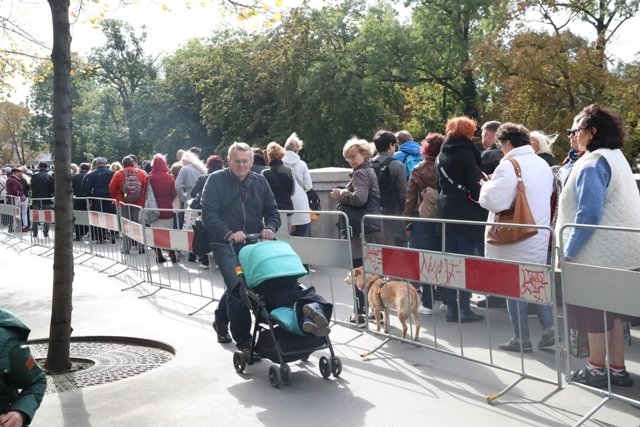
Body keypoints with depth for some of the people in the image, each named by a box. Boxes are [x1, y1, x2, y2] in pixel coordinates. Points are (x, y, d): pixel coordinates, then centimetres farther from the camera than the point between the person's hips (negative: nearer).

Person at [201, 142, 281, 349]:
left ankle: (221, 320, 43)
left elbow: (272, 211, 10)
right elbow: (208, 214, -12)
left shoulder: (260, 182, 9)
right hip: (225, 244, -4)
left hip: (252, 244, 5)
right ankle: (243, 339, -4)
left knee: (234, 286, 15)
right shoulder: (216, 180, -4)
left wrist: (269, 227, -13)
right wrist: (229, 234, -26)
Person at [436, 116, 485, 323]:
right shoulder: (465, 152, -10)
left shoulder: (442, 155, 12)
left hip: (446, 211, 7)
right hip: (466, 212, -7)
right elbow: (473, 184, -14)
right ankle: (464, 309, -1)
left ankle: (451, 308, 12)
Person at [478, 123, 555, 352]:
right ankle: (549, 329, 13)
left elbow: (494, 201, -24)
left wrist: (487, 186, -2)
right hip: (539, 234, 8)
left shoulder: (509, 165, -17)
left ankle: (521, 339, 8)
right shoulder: (543, 164, 10)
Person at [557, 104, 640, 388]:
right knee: (610, 311, 13)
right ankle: (617, 369, 19)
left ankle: (596, 370, 9)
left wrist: (569, 252, -17)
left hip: (599, 252, -10)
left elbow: (588, 213, -21)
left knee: (595, 312, 0)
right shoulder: (615, 157, 16)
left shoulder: (593, 163, -15)